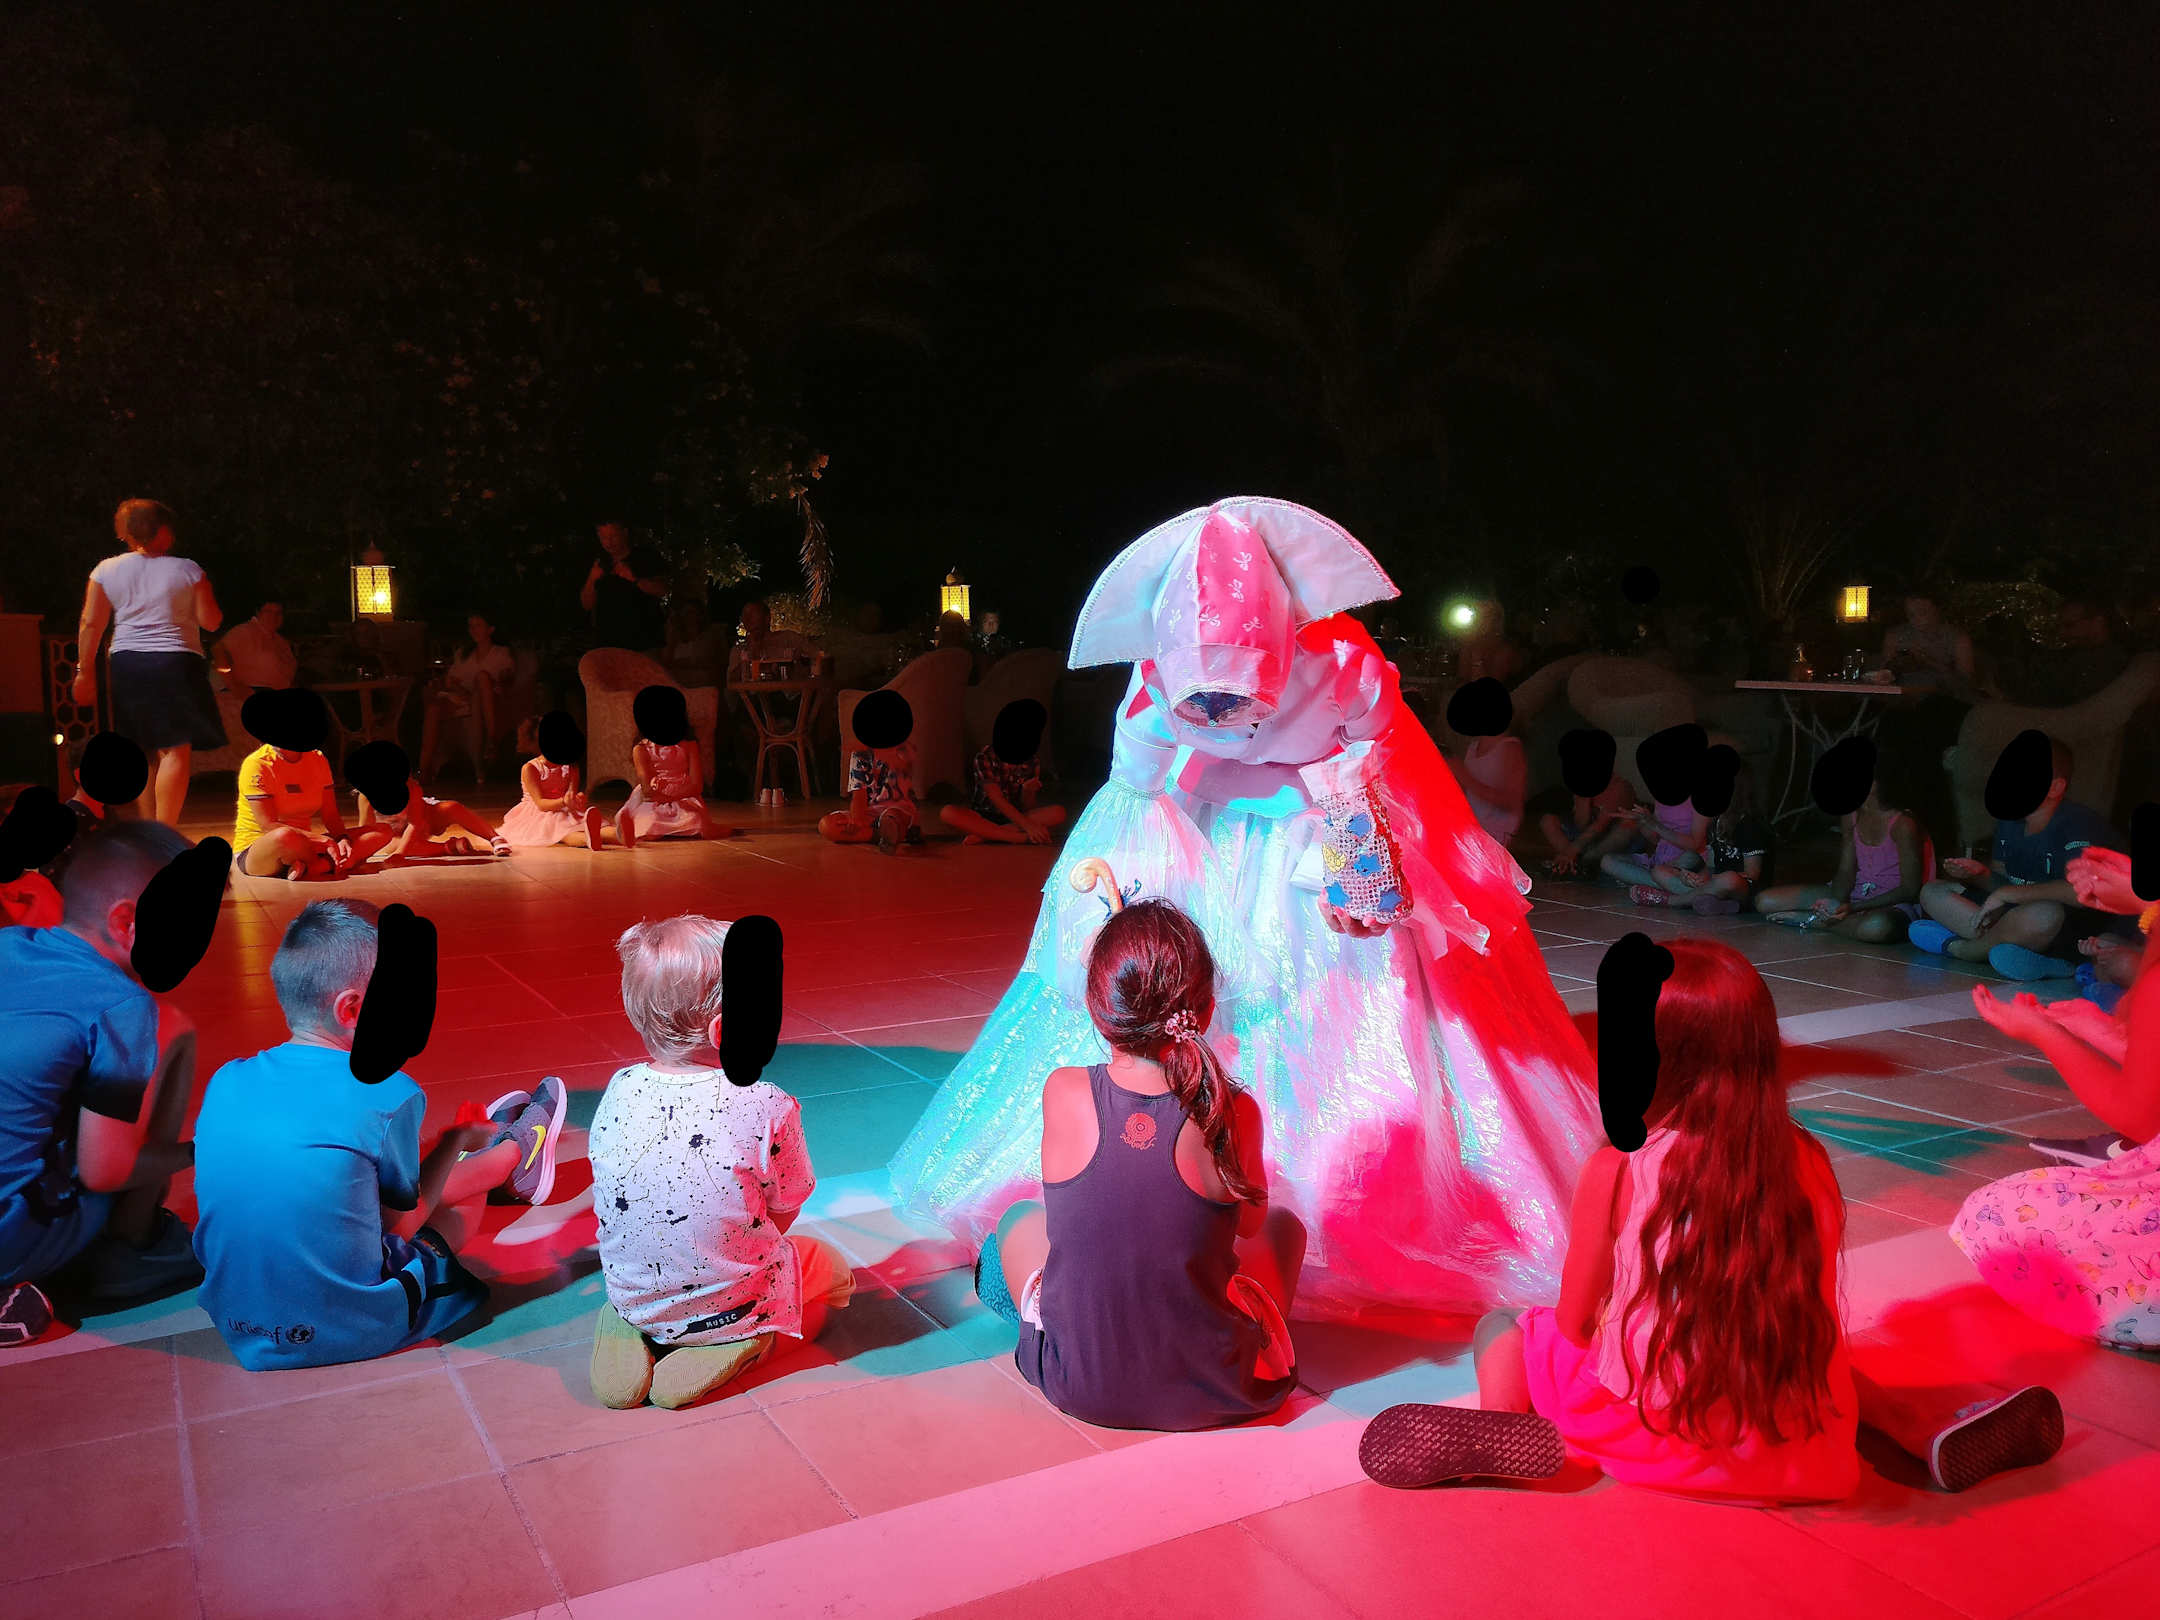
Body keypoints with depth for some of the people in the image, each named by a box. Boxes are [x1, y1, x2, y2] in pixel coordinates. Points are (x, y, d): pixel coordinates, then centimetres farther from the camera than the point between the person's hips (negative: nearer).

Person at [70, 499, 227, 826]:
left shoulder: (106, 570, 6)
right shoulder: (188, 570, -2)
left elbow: (91, 624, 3)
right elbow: (211, 621, 0)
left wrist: (85, 672, 8)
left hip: (126, 665, 4)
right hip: (176, 664, -4)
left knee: (145, 752, 16)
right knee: (176, 751, -7)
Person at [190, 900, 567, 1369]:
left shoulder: (225, 1083, -6)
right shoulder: (390, 1096, -21)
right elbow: (401, 1222, -7)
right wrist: (456, 1140, 8)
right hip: (349, 1333, -5)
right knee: (463, 1196, 19)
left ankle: (505, 1155, 52)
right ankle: (513, 1151, 50)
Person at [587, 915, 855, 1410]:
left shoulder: (619, 1092, -10)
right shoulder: (767, 1108, -24)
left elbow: (610, 1199, 4)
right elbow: (782, 1216, -12)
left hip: (632, 1298, 5)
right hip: (730, 1306, -4)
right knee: (832, 1268, 23)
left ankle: (631, 1334, 9)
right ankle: (736, 1346, -1)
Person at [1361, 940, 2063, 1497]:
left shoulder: (1616, 1171, -15)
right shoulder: (1808, 1162, -4)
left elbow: (1576, 1322, -4)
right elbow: (1810, 1318, 8)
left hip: (1657, 1442, -3)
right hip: (1803, 1454, 4)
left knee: (1503, 1327, 18)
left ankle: (1508, 1442, -8)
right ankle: (1907, 1417, 15)